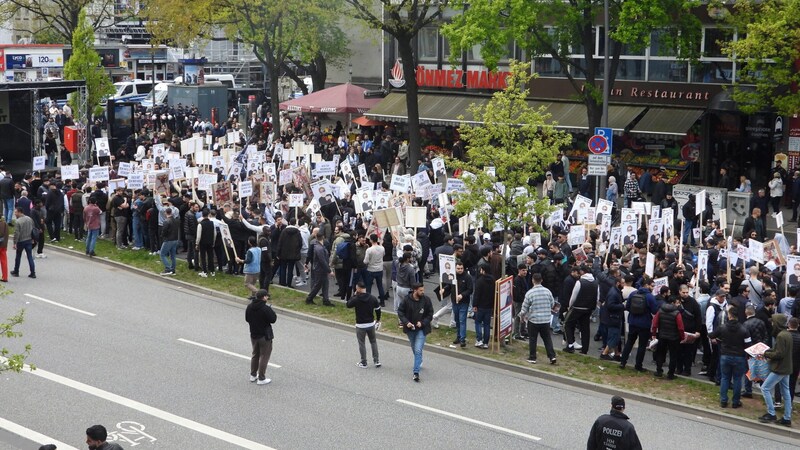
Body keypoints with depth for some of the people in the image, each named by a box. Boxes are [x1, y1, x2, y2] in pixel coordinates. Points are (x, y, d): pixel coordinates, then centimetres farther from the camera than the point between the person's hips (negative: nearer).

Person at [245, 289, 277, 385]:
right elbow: (273, 319, -18)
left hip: (253, 335, 7)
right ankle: (261, 378, 6)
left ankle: (253, 375, 30)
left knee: (255, 355, 22)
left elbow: (247, 319, 7)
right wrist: (272, 311, -3)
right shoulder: (266, 308, -23)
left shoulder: (249, 307, -2)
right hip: (265, 336, -7)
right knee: (264, 356, 4)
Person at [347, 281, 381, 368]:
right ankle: (377, 360, 17)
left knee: (361, 343, 9)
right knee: (373, 342, 17)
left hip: (360, 325, -4)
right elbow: (378, 309, 4)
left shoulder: (356, 299, -16)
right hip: (371, 324, 4)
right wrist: (378, 319, 19)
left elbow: (348, 305, 0)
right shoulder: (373, 298, -4)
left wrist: (354, 295, 4)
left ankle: (363, 362, 14)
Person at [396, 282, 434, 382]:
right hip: (410, 328, 2)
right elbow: (400, 312, -5)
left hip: (421, 329, -2)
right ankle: (419, 362, 49)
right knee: (414, 349, 21)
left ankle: (416, 372, -11)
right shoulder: (407, 300, -13)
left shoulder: (426, 300, -12)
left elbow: (430, 314, -4)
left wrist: (423, 323, -18)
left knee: (418, 350, -12)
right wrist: (406, 322, -18)